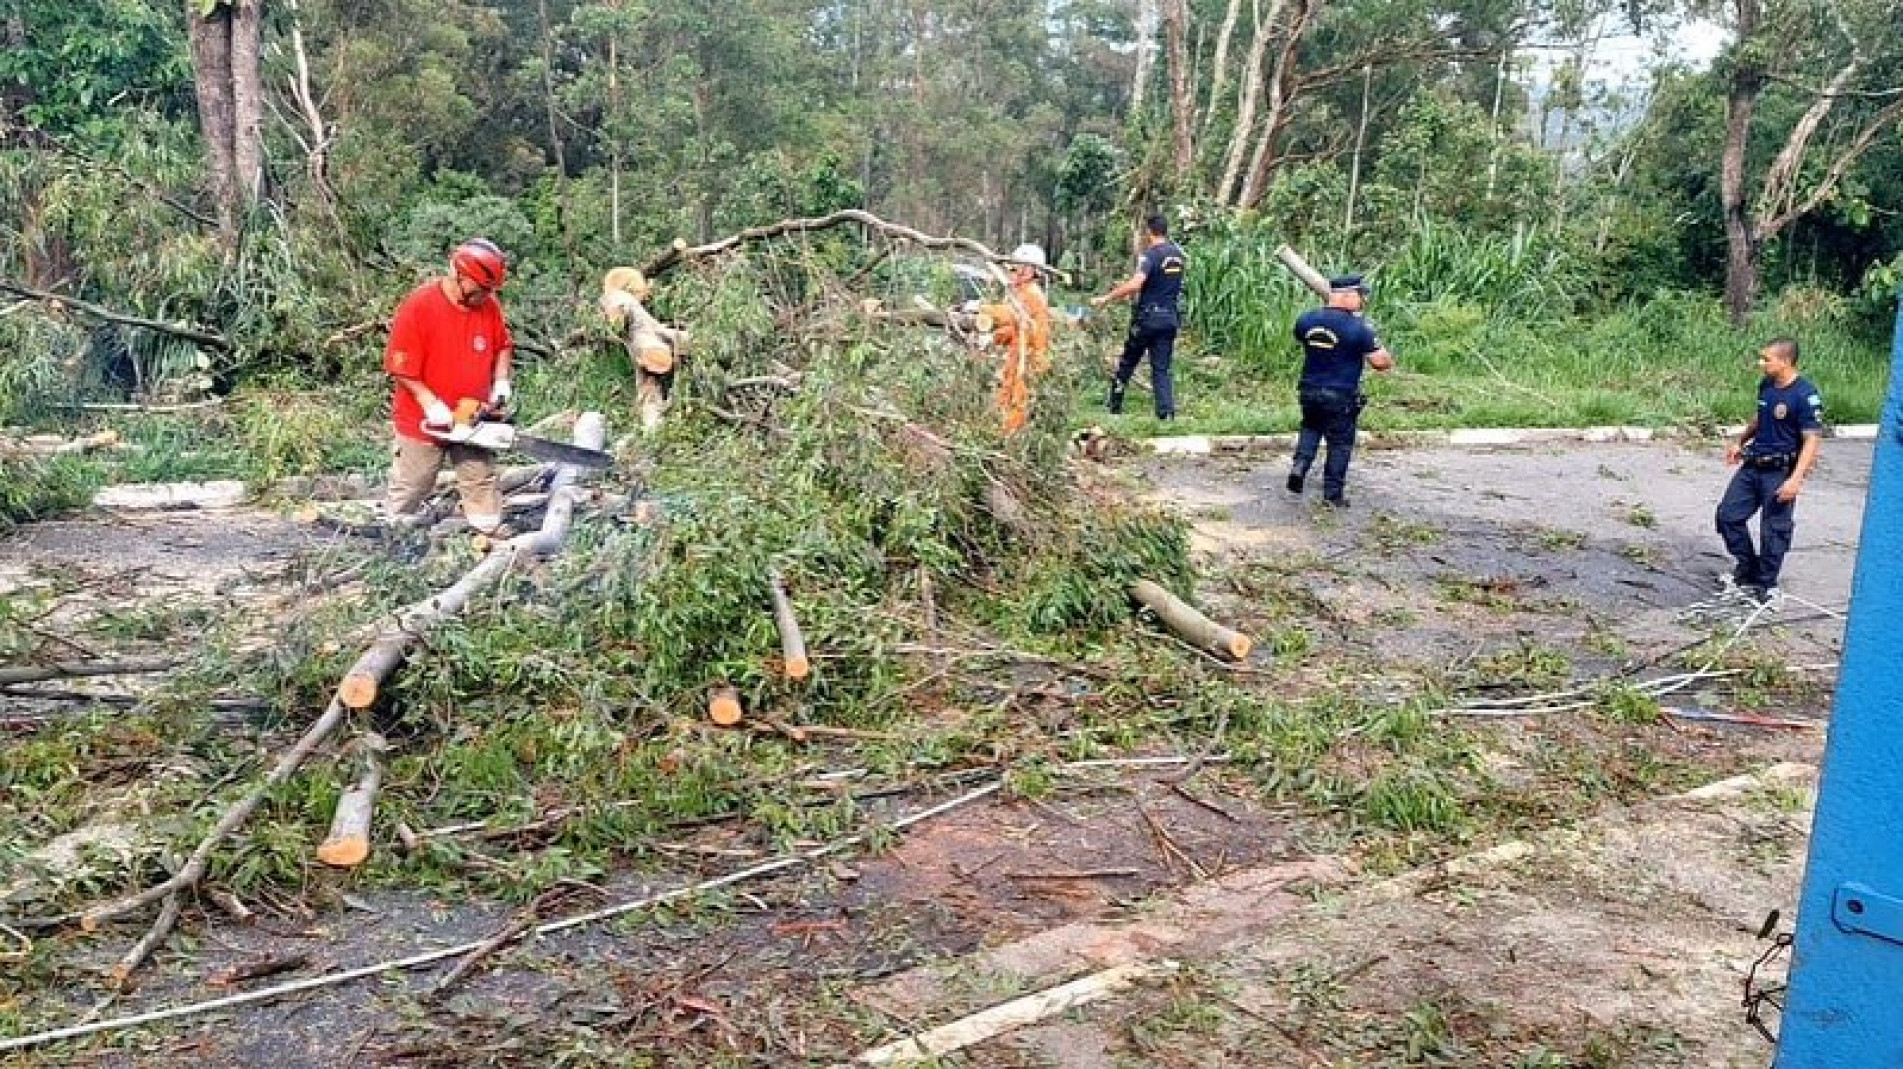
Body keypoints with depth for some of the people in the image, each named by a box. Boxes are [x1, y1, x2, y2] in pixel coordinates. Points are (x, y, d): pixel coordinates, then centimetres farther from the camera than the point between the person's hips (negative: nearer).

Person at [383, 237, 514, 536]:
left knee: (482, 487, 11)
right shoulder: (419, 305, -23)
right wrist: (431, 404, -25)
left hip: (473, 419, 4)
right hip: (425, 420, -4)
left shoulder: (489, 304, -7)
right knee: (408, 493, 14)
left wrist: (501, 381, -5)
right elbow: (400, 367, -20)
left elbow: (503, 346, 11)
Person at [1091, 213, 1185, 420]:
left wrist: (1106, 298, -22)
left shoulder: (1151, 254, -13)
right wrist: (1127, 288, 31)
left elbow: (1135, 284, -28)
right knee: (1162, 368, 6)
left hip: (1148, 317, -6)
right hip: (1170, 318, 6)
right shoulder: (1178, 254, 10)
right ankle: (1167, 412, -5)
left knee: (1127, 364, 10)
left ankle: (1114, 409, 17)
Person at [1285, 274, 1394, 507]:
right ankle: (1333, 493, 14)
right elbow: (1381, 362, -15)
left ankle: (1300, 465, 6)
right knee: (1340, 443, 9)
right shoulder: (1358, 327, -17)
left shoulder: (1306, 319, -2)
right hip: (1341, 397, -4)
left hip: (1309, 390, 5)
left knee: (1311, 428, 28)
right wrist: (1388, 357, 7)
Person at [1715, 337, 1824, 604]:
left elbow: (1812, 440, -20)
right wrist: (1740, 442, 30)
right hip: (1753, 465, 8)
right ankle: (1747, 569, 27)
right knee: (1728, 514, 10)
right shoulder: (1765, 386, 5)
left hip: (1781, 471, -8)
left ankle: (1766, 584, 16)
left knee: (1774, 530, 1)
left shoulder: (1805, 395, -19)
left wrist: (1795, 479, -27)